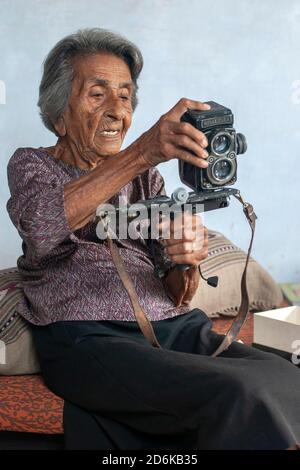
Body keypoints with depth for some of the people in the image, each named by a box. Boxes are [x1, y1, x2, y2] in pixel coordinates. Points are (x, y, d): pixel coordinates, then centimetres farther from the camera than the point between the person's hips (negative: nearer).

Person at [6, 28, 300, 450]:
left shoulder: (146, 177, 22)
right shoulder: (31, 165, 11)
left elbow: (178, 297, 13)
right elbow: (39, 228, -17)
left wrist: (187, 262, -12)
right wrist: (140, 154, -28)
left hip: (171, 327, 5)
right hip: (86, 338, -4)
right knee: (237, 393, -31)